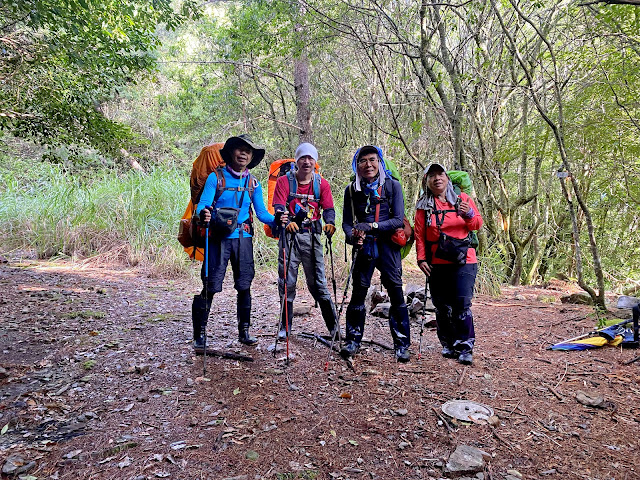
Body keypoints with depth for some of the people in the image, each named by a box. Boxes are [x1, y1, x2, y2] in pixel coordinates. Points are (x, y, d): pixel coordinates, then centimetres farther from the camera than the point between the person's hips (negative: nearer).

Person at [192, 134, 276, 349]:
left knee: (244, 286, 7)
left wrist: (275, 220, -13)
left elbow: (261, 212, 7)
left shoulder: (253, 183, 10)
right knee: (211, 286, -5)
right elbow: (203, 204, -9)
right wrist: (203, 214, -32)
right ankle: (199, 333, 7)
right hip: (219, 237, -3)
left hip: (243, 238, 4)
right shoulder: (216, 177, 0)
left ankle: (244, 331, 20)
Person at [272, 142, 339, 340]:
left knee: (318, 282, 2)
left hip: (312, 236, 1)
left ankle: (334, 326, 9)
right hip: (289, 235, 0)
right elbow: (279, 207, -9)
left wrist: (330, 223, -23)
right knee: (287, 282, 2)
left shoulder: (322, 184, 7)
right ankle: (284, 328, 15)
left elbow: (328, 208, -1)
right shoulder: (284, 181, 2)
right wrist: (287, 221, -30)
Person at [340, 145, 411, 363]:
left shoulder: (393, 186, 0)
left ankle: (402, 344, 8)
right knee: (358, 291, -2)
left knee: (396, 292, -3)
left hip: (388, 245, -1)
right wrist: (353, 237, -16)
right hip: (364, 246, 2)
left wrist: (372, 226, -18)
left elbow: (398, 220, -6)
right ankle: (353, 340, 14)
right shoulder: (352, 190, 7)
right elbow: (346, 222, 6)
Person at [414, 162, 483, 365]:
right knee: (442, 307, 6)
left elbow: (477, 224, 8)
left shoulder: (462, 198, 7)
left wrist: (469, 215, -13)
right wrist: (421, 258, -2)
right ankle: (449, 345, 20)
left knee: (462, 304, -10)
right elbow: (419, 234, 7)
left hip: (464, 262, -1)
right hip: (437, 264, 1)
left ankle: (465, 348, 0)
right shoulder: (424, 205, 6)